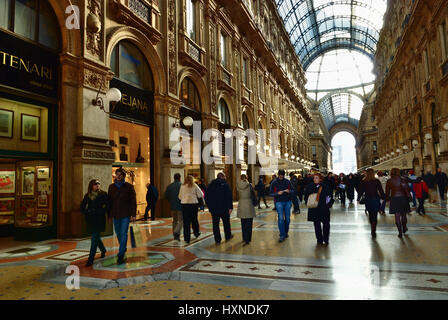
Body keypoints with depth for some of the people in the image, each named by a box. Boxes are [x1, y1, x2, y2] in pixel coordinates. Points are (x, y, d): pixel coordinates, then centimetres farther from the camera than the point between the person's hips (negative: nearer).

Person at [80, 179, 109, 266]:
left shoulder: (103, 195, -3)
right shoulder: (87, 196, 8)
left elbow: (108, 206, -7)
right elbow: (82, 207, 13)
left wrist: (101, 212, -16)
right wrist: (87, 211, -5)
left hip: (99, 219, -4)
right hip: (90, 219, 4)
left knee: (94, 237, -9)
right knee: (96, 237, 15)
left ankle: (91, 259, -5)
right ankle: (103, 250, 41)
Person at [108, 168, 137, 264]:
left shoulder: (129, 187, -5)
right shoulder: (111, 187, 6)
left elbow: (133, 202, -4)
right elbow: (109, 201, 10)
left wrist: (133, 215, -9)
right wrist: (109, 214, 7)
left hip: (126, 214, -4)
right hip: (115, 214, 4)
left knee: (123, 233, -7)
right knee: (118, 233, 15)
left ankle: (121, 255, -2)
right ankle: (123, 248, 39)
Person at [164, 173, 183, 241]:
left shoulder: (169, 186, 4)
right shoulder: (182, 185, -11)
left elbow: (166, 196, 3)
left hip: (172, 206, 5)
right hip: (180, 206, -5)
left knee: (175, 221, 16)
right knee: (181, 221, 0)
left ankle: (175, 235, 20)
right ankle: (176, 232, -19)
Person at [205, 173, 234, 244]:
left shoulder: (211, 185, 7)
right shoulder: (225, 184, -6)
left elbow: (206, 196, 10)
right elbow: (229, 197, -12)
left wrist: (209, 206, 16)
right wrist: (230, 207, -9)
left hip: (213, 209, 2)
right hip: (224, 208, -2)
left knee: (215, 224, 6)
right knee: (226, 223, 16)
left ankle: (217, 240, 7)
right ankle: (228, 236, 29)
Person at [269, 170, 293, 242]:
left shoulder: (287, 181, 4)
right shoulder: (274, 183, -2)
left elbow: (292, 190, 9)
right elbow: (271, 193, -2)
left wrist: (289, 191, -14)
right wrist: (278, 193, -19)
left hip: (287, 202, 3)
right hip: (279, 202, -3)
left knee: (287, 218, 9)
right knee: (281, 218, -8)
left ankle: (286, 232, 26)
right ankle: (282, 235, -5)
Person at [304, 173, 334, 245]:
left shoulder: (325, 187, -2)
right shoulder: (310, 187, 3)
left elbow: (330, 196, 5)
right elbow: (306, 196, 13)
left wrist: (329, 204, -3)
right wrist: (308, 203, 0)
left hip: (324, 209, -1)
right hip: (314, 209, 1)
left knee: (326, 224, 3)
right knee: (317, 224, 7)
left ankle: (326, 239, 16)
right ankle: (319, 240, 18)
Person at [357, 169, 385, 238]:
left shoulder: (363, 182, -2)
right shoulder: (377, 181, -5)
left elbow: (361, 191, 0)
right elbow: (381, 191, -4)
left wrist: (358, 199, 8)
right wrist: (383, 198, 5)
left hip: (367, 200, 2)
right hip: (375, 199, -2)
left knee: (370, 214, 18)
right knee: (375, 215, 0)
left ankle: (372, 229, 27)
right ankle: (373, 231, -10)